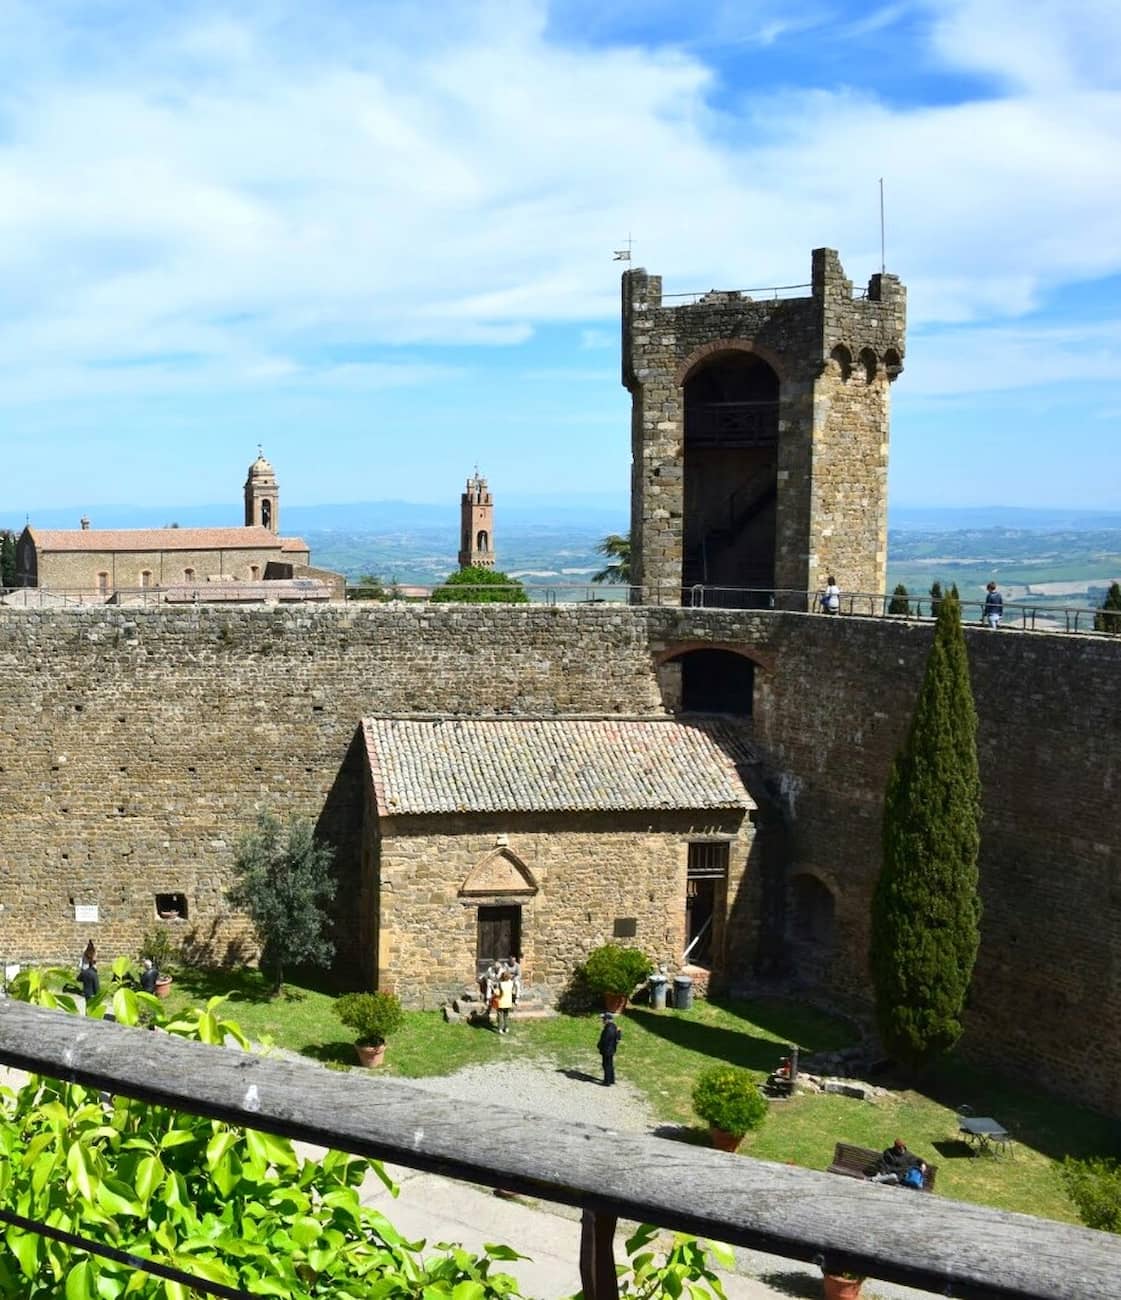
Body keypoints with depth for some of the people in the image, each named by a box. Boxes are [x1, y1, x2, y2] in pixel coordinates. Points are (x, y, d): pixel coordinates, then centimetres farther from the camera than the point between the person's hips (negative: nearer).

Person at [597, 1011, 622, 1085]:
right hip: (611, 1049, 10)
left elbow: (604, 1040, -25)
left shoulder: (609, 1029, -28)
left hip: (607, 1050, -10)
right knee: (610, 1065, 21)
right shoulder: (614, 1027, 4)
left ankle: (607, 1082, 6)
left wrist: (599, 1045, -7)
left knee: (606, 1065, 0)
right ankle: (612, 1079, 34)